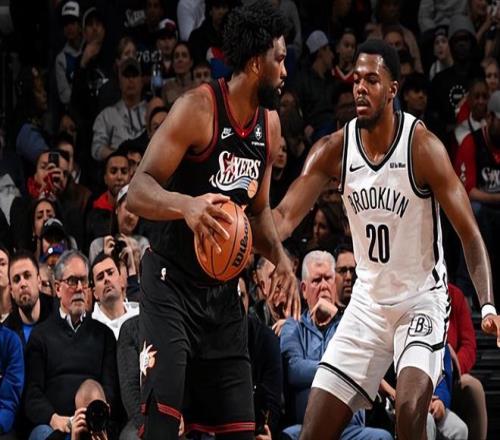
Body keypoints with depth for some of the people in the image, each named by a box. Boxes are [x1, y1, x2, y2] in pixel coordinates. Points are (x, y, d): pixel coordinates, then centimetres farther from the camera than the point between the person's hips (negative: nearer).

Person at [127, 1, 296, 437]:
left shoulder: (270, 123, 7)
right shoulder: (198, 108, -17)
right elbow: (138, 191, -22)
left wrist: (279, 256, 0)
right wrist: (186, 204, -43)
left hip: (224, 288, 7)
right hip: (172, 282, -7)